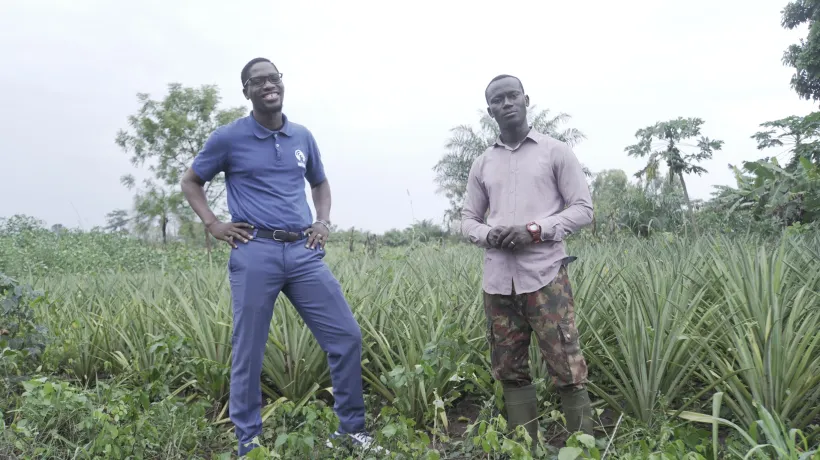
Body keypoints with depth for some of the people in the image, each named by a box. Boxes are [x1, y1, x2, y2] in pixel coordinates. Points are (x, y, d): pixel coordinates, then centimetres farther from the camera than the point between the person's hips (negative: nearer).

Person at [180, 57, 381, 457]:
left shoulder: (303, 137, 13)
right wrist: (213, 225, 0)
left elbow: (320, 183, 28)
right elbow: (190, 182, 13)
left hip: (304, 252, 4)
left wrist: (324, 221, 11)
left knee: (346, 336, 2)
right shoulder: (229, 137, 3)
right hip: (255, 253, -3)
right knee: (248, 353, 3)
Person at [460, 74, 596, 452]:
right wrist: (488, 235, -7)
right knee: (510, 372, 7)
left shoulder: (556, 151, 6)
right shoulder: (482, 164, 15)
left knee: (567, 371, -5)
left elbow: (582, 208, 2)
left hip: (544, 275, -3)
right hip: (498, 280, 4)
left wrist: (535, 230, -12)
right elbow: (468, 219, 16)